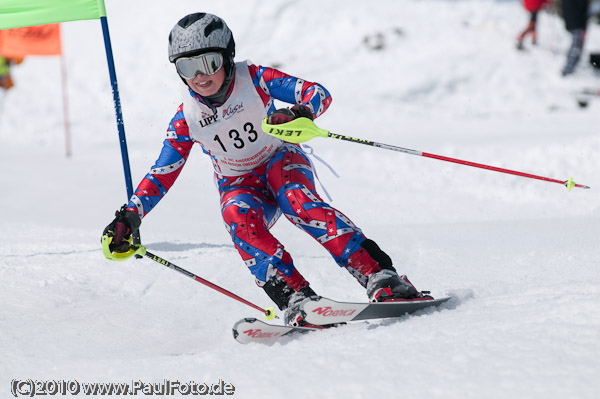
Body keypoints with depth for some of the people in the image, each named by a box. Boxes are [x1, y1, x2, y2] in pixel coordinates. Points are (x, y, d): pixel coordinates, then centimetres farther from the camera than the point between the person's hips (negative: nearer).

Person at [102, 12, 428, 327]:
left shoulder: (254, 79, -15)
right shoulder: (186, 119, -7)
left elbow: (318, 93, -19)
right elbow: (161, 174, 1)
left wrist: (299, 114, -41)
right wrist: (130, 215, -11)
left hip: (282, 162, -2)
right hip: (239, 185, 2)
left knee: (297, 200, -36)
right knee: (238, 218, -34)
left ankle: (380, 278, -43)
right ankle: (295, 299, -41)